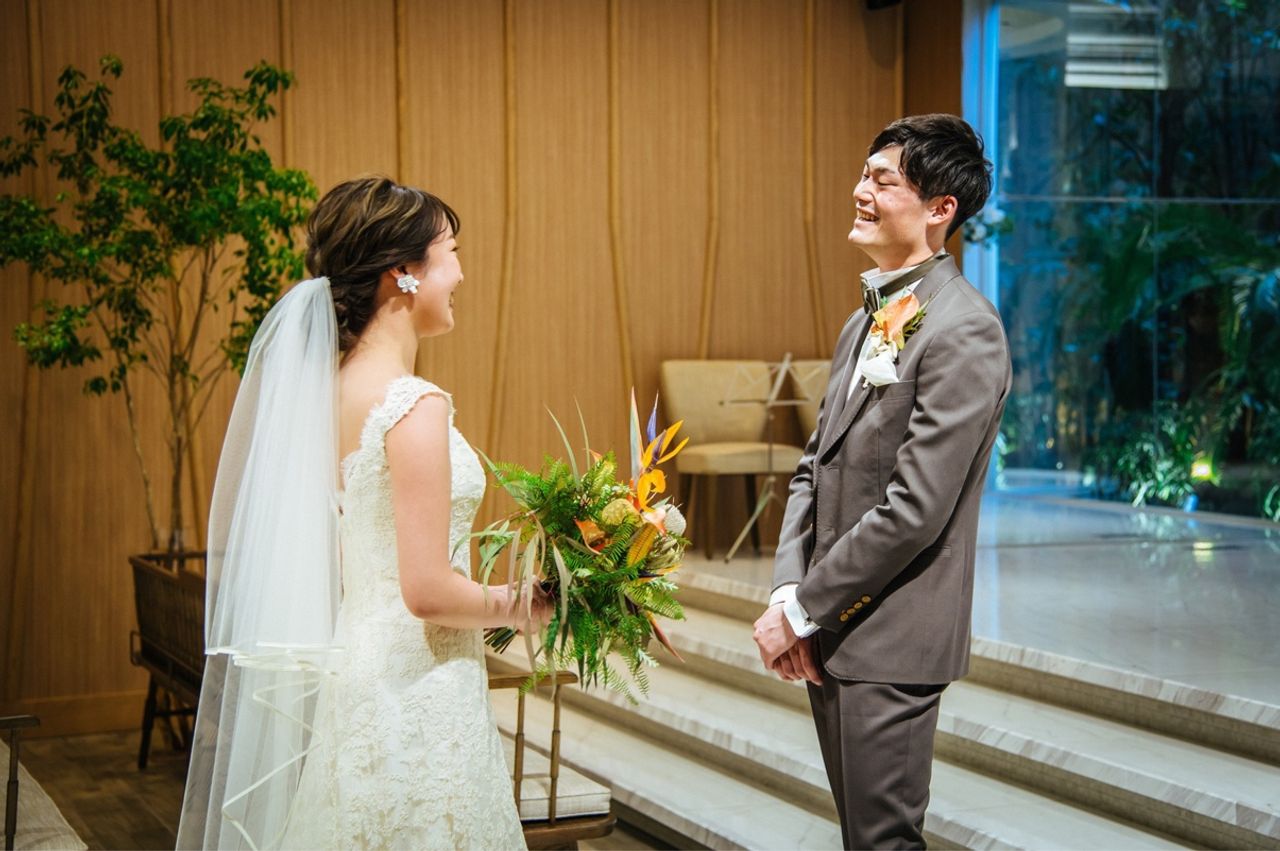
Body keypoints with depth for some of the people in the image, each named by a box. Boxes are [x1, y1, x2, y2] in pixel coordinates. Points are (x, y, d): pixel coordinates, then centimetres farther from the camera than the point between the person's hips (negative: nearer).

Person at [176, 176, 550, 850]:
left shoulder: (331, 385, 5)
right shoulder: (412, 404, -20)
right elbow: (428, 590, -21)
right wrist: (515, 607, -5)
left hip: (350, 669, 8)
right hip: (415, 692, -8)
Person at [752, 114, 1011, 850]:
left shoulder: (963, 331, -17)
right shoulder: (869, 318, 12)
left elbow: (914, 508, -22)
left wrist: (802, 610, -15)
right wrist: (789, 590, -3)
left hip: (890, 637, -8)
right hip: (831, 628, 9)